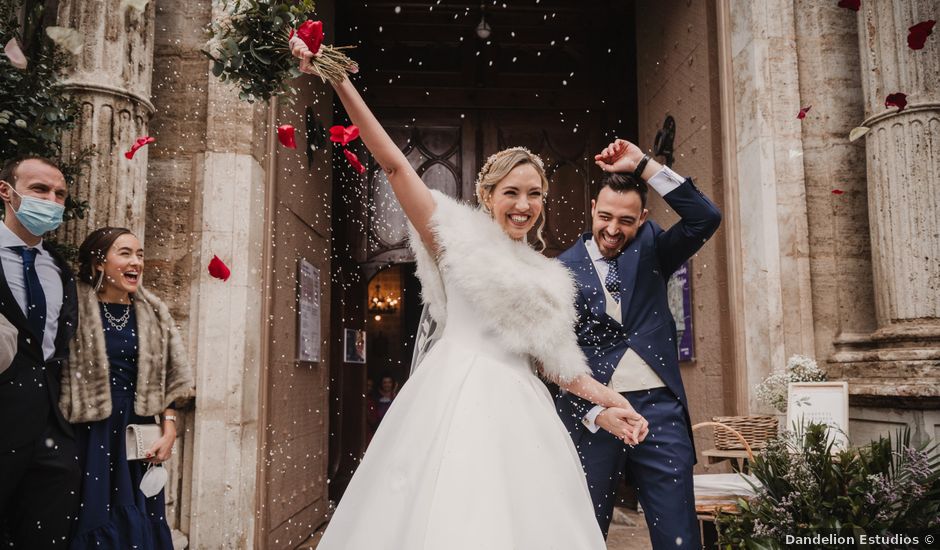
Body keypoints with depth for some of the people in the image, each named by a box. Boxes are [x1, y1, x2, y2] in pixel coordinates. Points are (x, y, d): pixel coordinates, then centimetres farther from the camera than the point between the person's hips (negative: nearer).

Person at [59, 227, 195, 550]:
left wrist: (169, 430, 0)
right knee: (93, 521, 6)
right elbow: (56, 374, -7)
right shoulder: (76, 308, -7)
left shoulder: (153, 314, 6)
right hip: (88, 435, -3)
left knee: (139, 523, 10)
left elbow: (170, 378, 8)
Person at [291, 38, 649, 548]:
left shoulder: (545, 277, 20)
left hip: (519, 407, 6)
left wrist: (609, 399, 14)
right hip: (459, 394, -5)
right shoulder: (461, 237, 4)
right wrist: (340, 83, -11)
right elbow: (394, 165, -4)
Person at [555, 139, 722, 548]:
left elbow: (706, 218, -5)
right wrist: (593, 411, -12)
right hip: (590, 412, -1)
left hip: (659, 407, 2)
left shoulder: (650, 250, 10)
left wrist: (643, 166, -9)